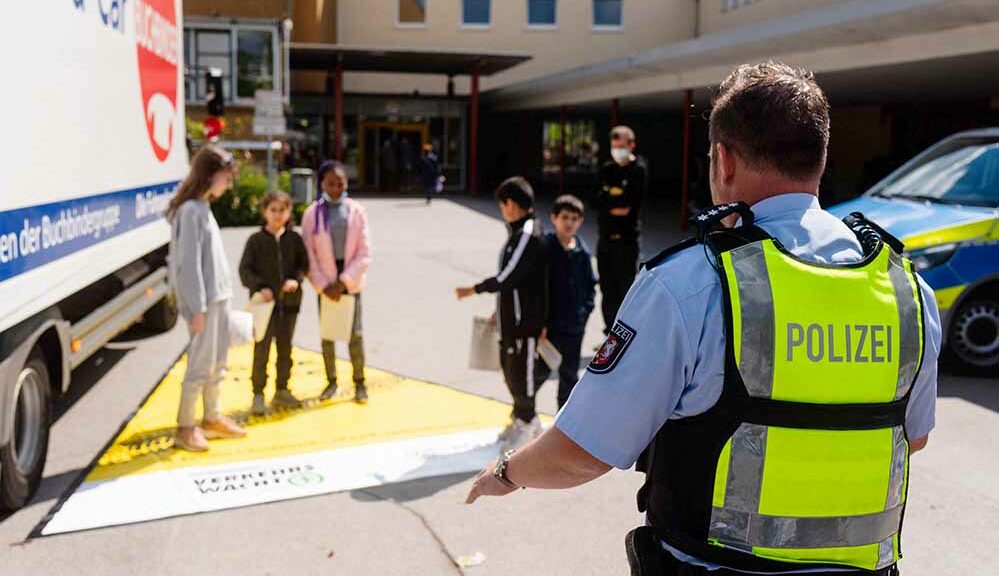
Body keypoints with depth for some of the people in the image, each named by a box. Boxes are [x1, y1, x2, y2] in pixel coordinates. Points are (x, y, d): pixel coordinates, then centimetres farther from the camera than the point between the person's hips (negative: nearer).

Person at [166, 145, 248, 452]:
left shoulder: (203, 207, 13)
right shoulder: (190, 210, -15)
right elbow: (189, 262, -18)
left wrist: (220, 297, 14)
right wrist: (198, 307, -18)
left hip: (219, 297, 9)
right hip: (204, 301, -9)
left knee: (217, 361, 16)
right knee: (201, 363, -2)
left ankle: (213, 418, 28)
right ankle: (185, 428, 9)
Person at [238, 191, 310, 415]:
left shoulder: (294, 239, 2)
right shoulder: (256, 240, -4)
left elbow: (303, 264, 6)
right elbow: (245, 270, -4)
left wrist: (296, 279, -13)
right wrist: (260, 287, -17)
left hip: (289, 302, 3)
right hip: (264, 302, -3)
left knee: (285, 348, 13)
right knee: (261, 350, 0)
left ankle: (282, 391, 26)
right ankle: (258, 394, 9)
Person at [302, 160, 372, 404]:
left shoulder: (357, 210, -3)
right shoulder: (312, 213, -3)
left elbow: (364, 253, -5)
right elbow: (309, 254, -3)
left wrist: (343, 282, -11)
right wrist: (323, 285, -10)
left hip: (350, 281, -1)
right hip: (325, 283, 1)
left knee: (355, 334, 1)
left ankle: (359, 382, 15)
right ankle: (331, 380, 23)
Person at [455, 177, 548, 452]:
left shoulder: (528, 234, -19)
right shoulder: (519, 232, 11)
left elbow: (508, 276, -22)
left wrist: (473, 290, -11)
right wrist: (499, 309, 19)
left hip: (525, 318, -10)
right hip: (511, 316, 10)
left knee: (521, 370, 1)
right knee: (509, 366, 18)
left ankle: (526, 425, 17)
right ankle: (523, 418, 33)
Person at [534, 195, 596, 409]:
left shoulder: (582, 251, 2)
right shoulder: (545, 247, -11)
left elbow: (590, 284, 12)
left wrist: (585, 310, -1)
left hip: (574, 326, 4)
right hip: (548, 323, -4)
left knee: (569, 374, 13)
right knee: (541, 370, 7)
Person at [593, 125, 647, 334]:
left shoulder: (638, 170, -6)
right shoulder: (607, 169, 12)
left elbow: (628, 203, -16)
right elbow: (596, 201, 4)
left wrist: (608, 196, -5)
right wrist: (615, 205, -9)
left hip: (625, 239, -6)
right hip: (605, 237, 6)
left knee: (626, 287, -2)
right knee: (607, 290, 11)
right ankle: (611, 334, 22)